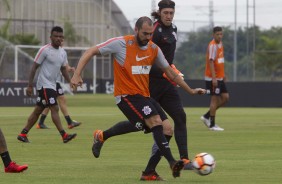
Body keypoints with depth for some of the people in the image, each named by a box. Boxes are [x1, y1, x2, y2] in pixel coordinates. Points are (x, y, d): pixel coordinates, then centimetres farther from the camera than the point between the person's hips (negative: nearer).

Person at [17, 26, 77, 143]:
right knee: (55, 108, -14)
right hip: (44, 85, -8)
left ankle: (23, 134, 17)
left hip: (52, 85, 8)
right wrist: (30, 85, -12)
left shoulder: (63, 52, 10)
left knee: (38, 111, 11)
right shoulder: (44, 50, -12)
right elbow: (34, 67, -9)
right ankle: (64, 135, -18)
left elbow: (63, 69, 21)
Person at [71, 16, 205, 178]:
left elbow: (170, 72, 18)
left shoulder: (154, 49, 7)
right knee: (156, 122, -26)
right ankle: (172, 163, -32)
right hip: (127, 95, -7)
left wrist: (190, 90, 19)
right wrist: (77, 75, -18)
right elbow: (90, 52, -7)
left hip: (144, 96, 7)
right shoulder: (121, 43, -10)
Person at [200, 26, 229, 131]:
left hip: (219, 78, 9)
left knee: (225, 97, 8)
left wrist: (223, 74, 20)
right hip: (212, 78, -9)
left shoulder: (220, 44, 12)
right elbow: (211, 61, -21)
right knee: (215, 99, -5)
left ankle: (207, 117, 16)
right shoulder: (213, 46, -15)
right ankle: (212, 124, 2)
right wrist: (214, 78, -26)